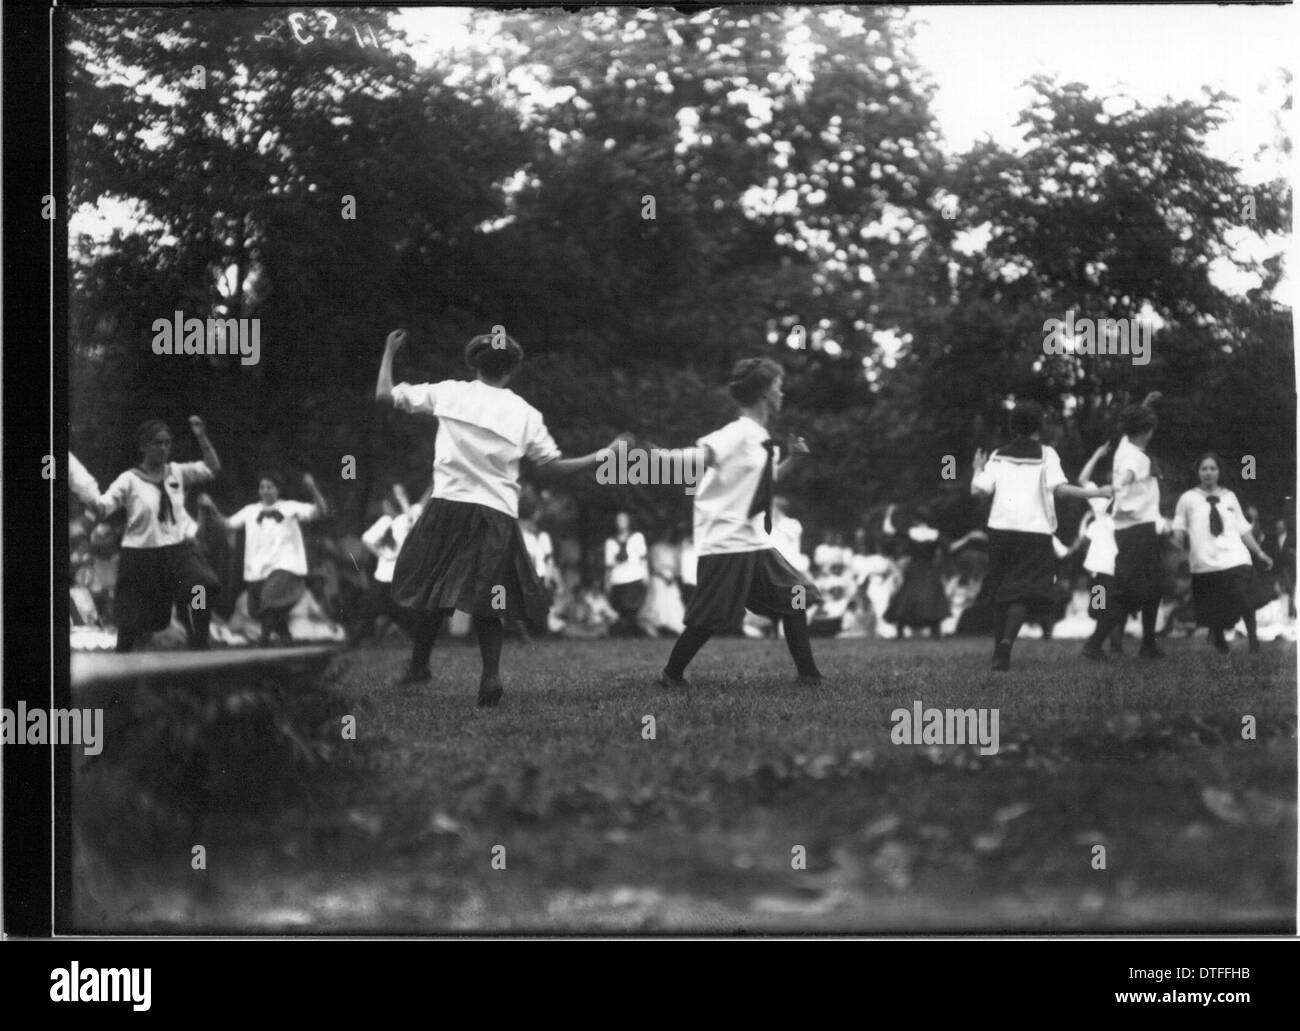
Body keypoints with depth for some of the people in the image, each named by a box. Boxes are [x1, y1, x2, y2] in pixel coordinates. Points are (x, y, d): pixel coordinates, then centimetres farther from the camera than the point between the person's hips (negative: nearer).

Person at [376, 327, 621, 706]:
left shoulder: (448, 393, 4)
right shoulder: (525, 413, 7)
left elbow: (385, 394, 7)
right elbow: (554, 464, 10)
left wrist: (389, 352, 23)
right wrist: (601, 457, 21)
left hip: (448, 505, -1)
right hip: (498, 515, 1)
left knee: (430, 590, 14)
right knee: (487, 603, 7)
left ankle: (418, 664, 19)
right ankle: (491, 674, -9)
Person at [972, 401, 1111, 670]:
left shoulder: (998, 456, 10)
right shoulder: (1046, 454, 2)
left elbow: (978, 489, 3)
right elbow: (1059, 488, -12)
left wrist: (978, 469, 23)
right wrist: (1097, 493, -8)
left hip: (1000, 527, 4)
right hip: (1035, 531, -3)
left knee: (1000, 593, 17)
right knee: (1024, 595, -7)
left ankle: (999, 648, 19)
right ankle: (1007, 641, -30)